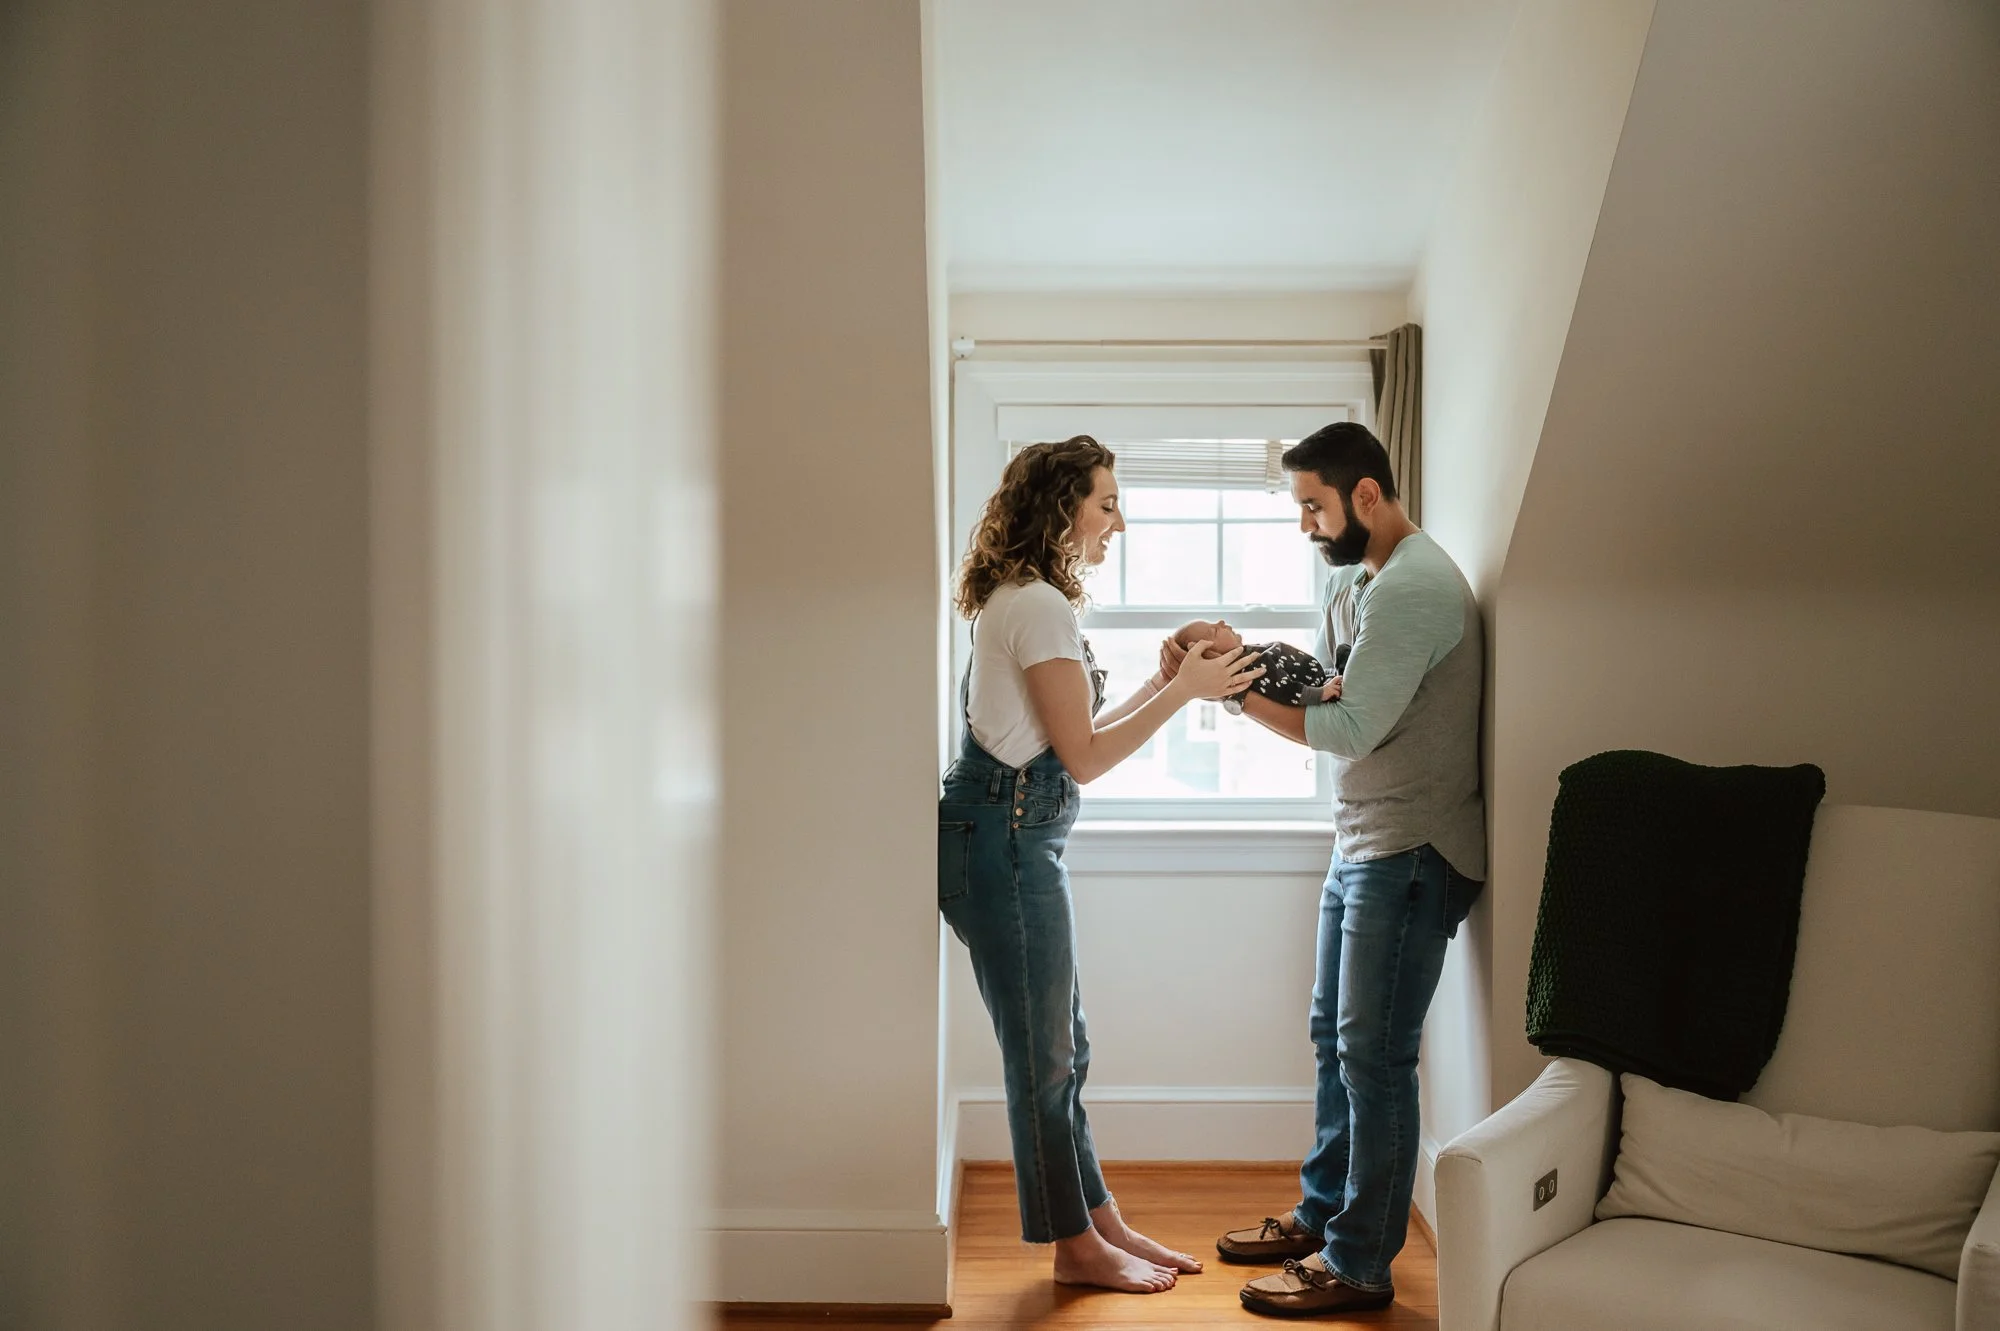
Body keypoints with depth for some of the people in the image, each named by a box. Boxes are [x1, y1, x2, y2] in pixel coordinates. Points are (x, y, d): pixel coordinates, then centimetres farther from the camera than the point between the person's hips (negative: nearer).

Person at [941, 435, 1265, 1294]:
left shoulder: (1028, 599, 17)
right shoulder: (1039, 605, -15)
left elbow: (1068, 735, 15)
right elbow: (1083, 756, -16)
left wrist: (1164, 683, 12)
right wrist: (1184, 691, -12)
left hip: (1017, 837, 11)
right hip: (1003, 841, -11)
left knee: (1059, 1046, 17)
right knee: (1044, 1055, 3)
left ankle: (1100, 1223, 29)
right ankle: (1077, 1247, 18)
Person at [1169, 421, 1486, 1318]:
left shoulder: (1414, 587, -19)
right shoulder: (1352, 581, 13)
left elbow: (1350, 727, -23)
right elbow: (1322, 688, 9)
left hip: (1412, 857, -10)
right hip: (1360, 848, 10)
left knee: (1374, 1056, -1)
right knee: (1334, 1039, 18)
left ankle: (1360, 1266, 12)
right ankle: (1321, 1215, 33)